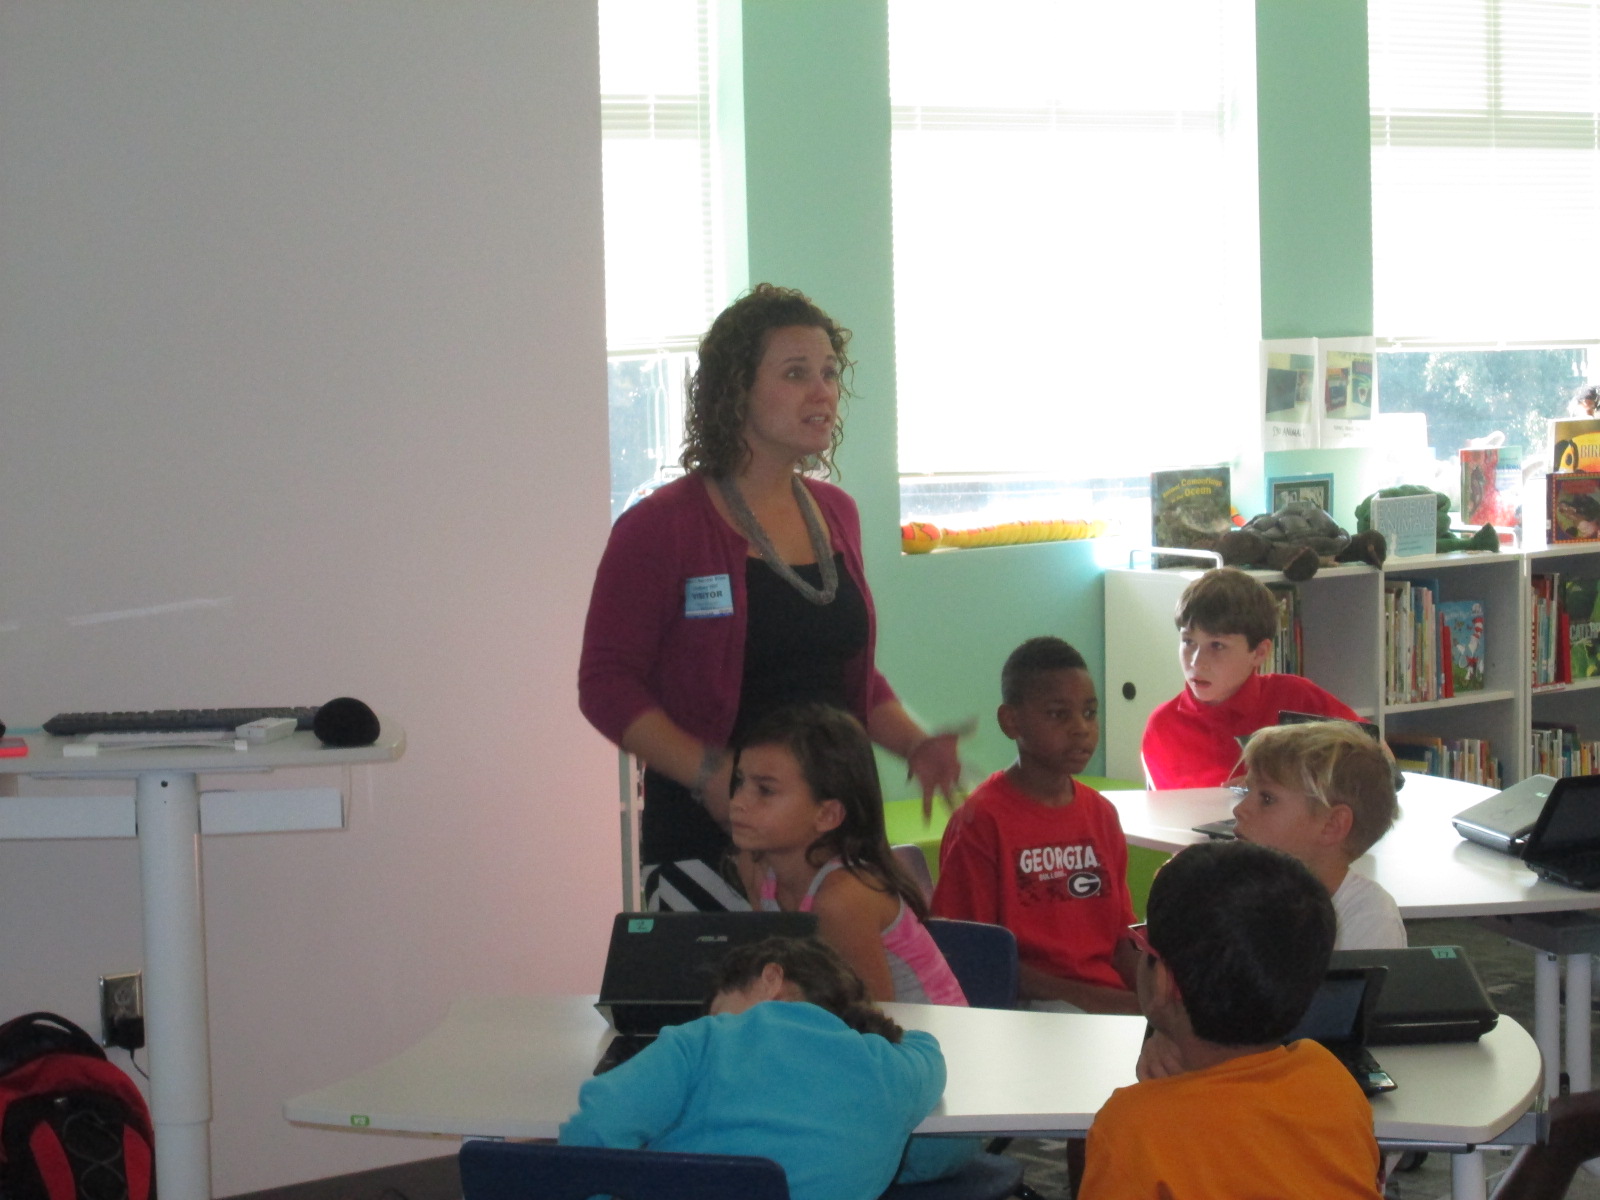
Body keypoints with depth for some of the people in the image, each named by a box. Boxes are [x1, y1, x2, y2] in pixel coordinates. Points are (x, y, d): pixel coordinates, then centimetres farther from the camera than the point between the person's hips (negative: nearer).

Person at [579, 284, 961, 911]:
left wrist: (915, 745, 7)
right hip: (706, 845, -6)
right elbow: (606, 683, -9)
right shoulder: (661, 527, -7)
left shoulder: (836, 515, 14)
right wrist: (709, 772, -20)